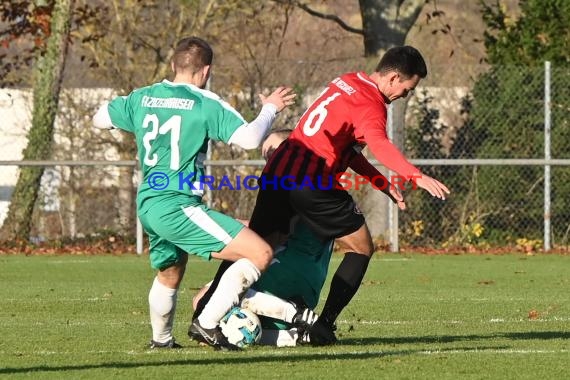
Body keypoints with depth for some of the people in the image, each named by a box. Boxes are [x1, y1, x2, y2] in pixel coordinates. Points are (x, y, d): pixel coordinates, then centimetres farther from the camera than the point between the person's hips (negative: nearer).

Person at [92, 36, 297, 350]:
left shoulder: (142, 98, 9)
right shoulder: (205, 104, -9)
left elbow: (99, 120, 24)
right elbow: (249, 138, -17)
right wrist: (270, 109, 1)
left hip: (147, 206, 8)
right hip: (178, 207, -8)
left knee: (169, 273, 33)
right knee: (260, 254, -9)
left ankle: (161, 340, 48)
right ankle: (207, 324, -10)